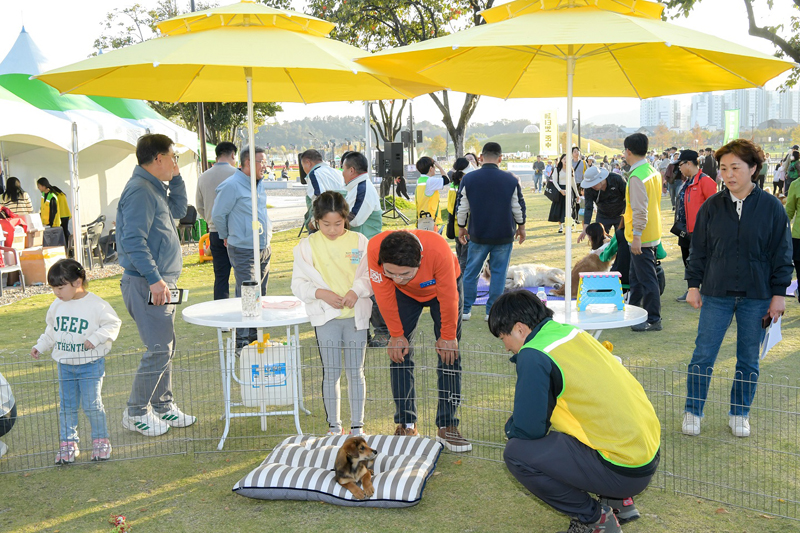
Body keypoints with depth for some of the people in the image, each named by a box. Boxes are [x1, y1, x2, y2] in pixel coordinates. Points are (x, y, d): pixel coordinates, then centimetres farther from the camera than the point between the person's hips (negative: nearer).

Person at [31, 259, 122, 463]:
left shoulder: (96, 305, -13)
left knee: (92, 405, -3)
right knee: (66, 406, 8)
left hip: (91, 364, -5)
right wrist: (40, 346, 11)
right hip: (65, 364, 5)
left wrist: (95, 338, -20)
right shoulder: (57, 306, 5)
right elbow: (51, 331, 19)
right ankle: (68, 443, 18)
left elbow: (113, 324, -10)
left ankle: (101, 440, 14)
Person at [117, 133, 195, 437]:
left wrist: (176, 179, 14)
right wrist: (154, 279, -26)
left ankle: (163, 406, 26)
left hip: (160, 282, 10)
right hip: (146, 285, -10)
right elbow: (134, 240, -24)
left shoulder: (155, 187, 15)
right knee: (159, 350, -6)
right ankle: (136, 413, 6)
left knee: (165, 347, 15)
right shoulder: (139, 190, -17)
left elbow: (178, 211, 26)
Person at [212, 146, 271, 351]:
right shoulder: (231, 186, -14)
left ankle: (255, 337, 24)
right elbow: (218, 215, -5)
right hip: (243, 250, -8)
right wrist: (227, 236, 7)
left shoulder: (260, 183, 11)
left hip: (264, 248, 8)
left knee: (260, 295, 13)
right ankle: (242, 342, 1)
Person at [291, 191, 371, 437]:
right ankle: (334, 425, 19)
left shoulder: (359, 241, 1)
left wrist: (356, 290, -15)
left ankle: (357, 425, 20)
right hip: (325, 317, -1)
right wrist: (321, 293, -16)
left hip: (356, 315, 1)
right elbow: (298, 283, -1)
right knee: (331, 372, 5)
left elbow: (370, 274, 3)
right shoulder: (307, 246, -1)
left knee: (355, 372, 8)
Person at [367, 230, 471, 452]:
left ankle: (447, 426, 1)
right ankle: (406, 424, 5)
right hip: (405, 294, 2)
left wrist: (448, 336, -16)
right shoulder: (375, 249, -37)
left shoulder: (439, 250, -43)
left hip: (441, 289, -1)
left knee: (449, 354, -6)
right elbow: (385, 296, -22)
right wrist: (396, 335, -13)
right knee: (400, 354, -5)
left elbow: (448, 297, -28)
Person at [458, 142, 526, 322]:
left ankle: (465, 310, 14)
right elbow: (518, 207, 1)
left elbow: (462, 208, -1)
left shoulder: (468, 179, -6)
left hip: (478, 235, 0)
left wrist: (461, 228, 13)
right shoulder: (511, 180, -5)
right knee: (498, 273, 8)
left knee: (471, 272, 11)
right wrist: (521, 227, 15)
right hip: (504, 235, 0)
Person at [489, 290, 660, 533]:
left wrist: (510, 426, 11)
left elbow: (529, 430, -12)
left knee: (516, 453, -7)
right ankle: (619, 500, 23)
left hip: (623, 472, -9)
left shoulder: (533, 356, -15)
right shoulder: (573, 332, 10)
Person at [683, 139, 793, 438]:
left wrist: (779, 293, -1)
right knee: (703, 356, 1)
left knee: (748, 360, 10)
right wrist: (694, 285, 2)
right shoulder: (711, 206, 1)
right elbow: (698, 249, 7)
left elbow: (782, 253, 1)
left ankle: (739, 414, 25)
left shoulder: (771, 207, -2)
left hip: (756, 297, 0)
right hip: (716, 295, 1)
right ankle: (692, 412, 15)